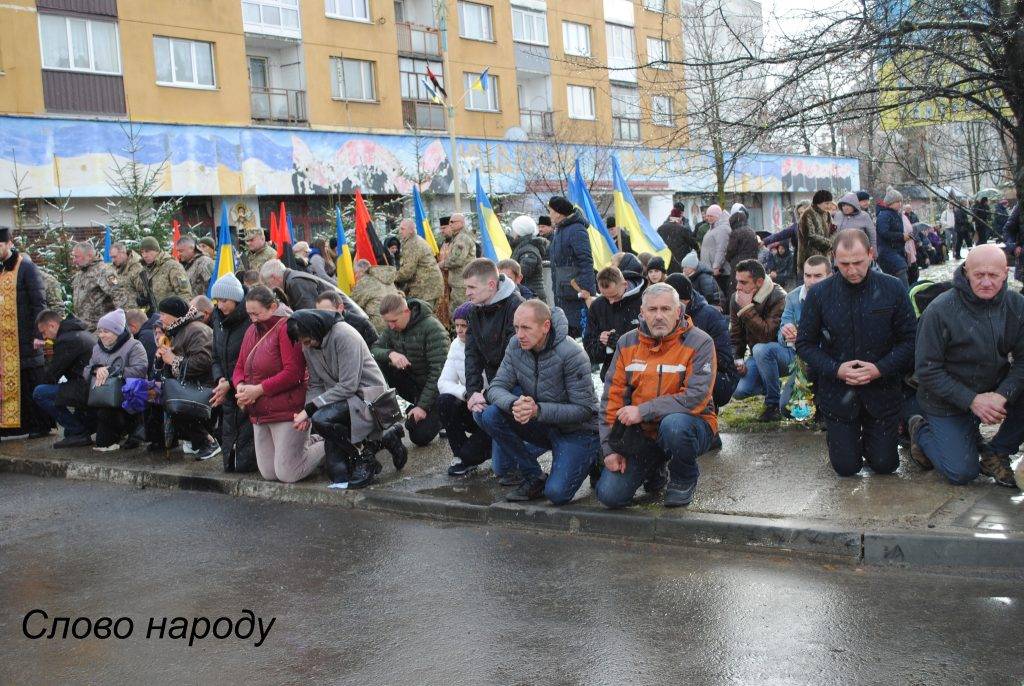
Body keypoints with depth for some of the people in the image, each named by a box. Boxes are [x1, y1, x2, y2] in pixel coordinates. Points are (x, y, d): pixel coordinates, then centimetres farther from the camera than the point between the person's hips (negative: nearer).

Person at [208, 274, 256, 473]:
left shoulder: (251, 322, -14)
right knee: (229, 463, 8)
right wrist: (220, 379, -5)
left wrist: (230, 384, -16)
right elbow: (216, 358, 14)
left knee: (243, 464, -7)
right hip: (228, 397, 7)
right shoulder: (219, 320, 10)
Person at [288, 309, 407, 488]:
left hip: (367, 395, -7)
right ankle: (384, 436, 16)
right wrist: (306, 413, -14)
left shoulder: (344, 335, -21)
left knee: (321, 420, -32)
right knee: (339, 475, -1)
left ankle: (364, 456, -11)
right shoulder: (308, 347, 2)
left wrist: (310, 408, -23)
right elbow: (315, 385, 6)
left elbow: (348, 386, -24)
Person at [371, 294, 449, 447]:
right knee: (377, 365, -20)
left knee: (420, 437, -15)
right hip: (411, 381, 6)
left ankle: (436, 415, 15)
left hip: (433, 389, -6)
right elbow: (374, 350, -7)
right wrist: (390, 354, -31)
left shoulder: (433, 328, -25)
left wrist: (423, 406, -26)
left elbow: (438, 371, -26)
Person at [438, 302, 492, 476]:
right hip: (471, 409, 6)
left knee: (470, 453, -27)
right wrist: (466, 394, -25)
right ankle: (462, 459, -8)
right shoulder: (457, 345, 1)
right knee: (444, 401, -23)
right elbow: (443, 382, -7)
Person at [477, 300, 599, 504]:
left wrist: (538, 410, -34)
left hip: (576, 431, -6)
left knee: (556, 493, -24)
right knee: (490, 416, -18)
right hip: (541, 425, 6)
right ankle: (534, 477, -3)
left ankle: (587, 463, 11)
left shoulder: (572, 354, -23)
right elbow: (496, 387, -8)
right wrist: (514, 404, -32)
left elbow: (583, 410, -22)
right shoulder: (516, 346, -7)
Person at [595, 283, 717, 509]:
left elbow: (695, 398, -23)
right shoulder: (627, 343, 2)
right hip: (641, 433, 4)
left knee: (673, 424, -40)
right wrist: (609, 448, -4)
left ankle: (684, 479, -6)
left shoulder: (700, 343, -12)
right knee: (609, 495, -11)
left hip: (691, 423, -4)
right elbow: (612, 396, 2)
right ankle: (654, 469, 23)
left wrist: (643, 411, -24)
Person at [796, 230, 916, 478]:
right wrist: (836, 370, -16)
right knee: (846, 467, 2)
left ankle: (877, 434, 37)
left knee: (884, 464, 4)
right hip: (837, 392, 0)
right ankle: (848, 436, 36)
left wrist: (880, 369, -18)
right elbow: (804, 344, -2)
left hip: (882, 389, 0)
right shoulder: (819, 294, -8)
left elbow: (909, 339, -3)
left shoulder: (893, 289, -7)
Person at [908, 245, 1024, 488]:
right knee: (962, 473, -6)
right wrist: (972, 400, -24)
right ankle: (920, 430, 22)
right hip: (948, 399, -4)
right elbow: (927, 370, -18)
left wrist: (1003, 395, -27)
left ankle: (996, 452, 0)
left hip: (997, 390, 4)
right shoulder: (940, 311, -20)